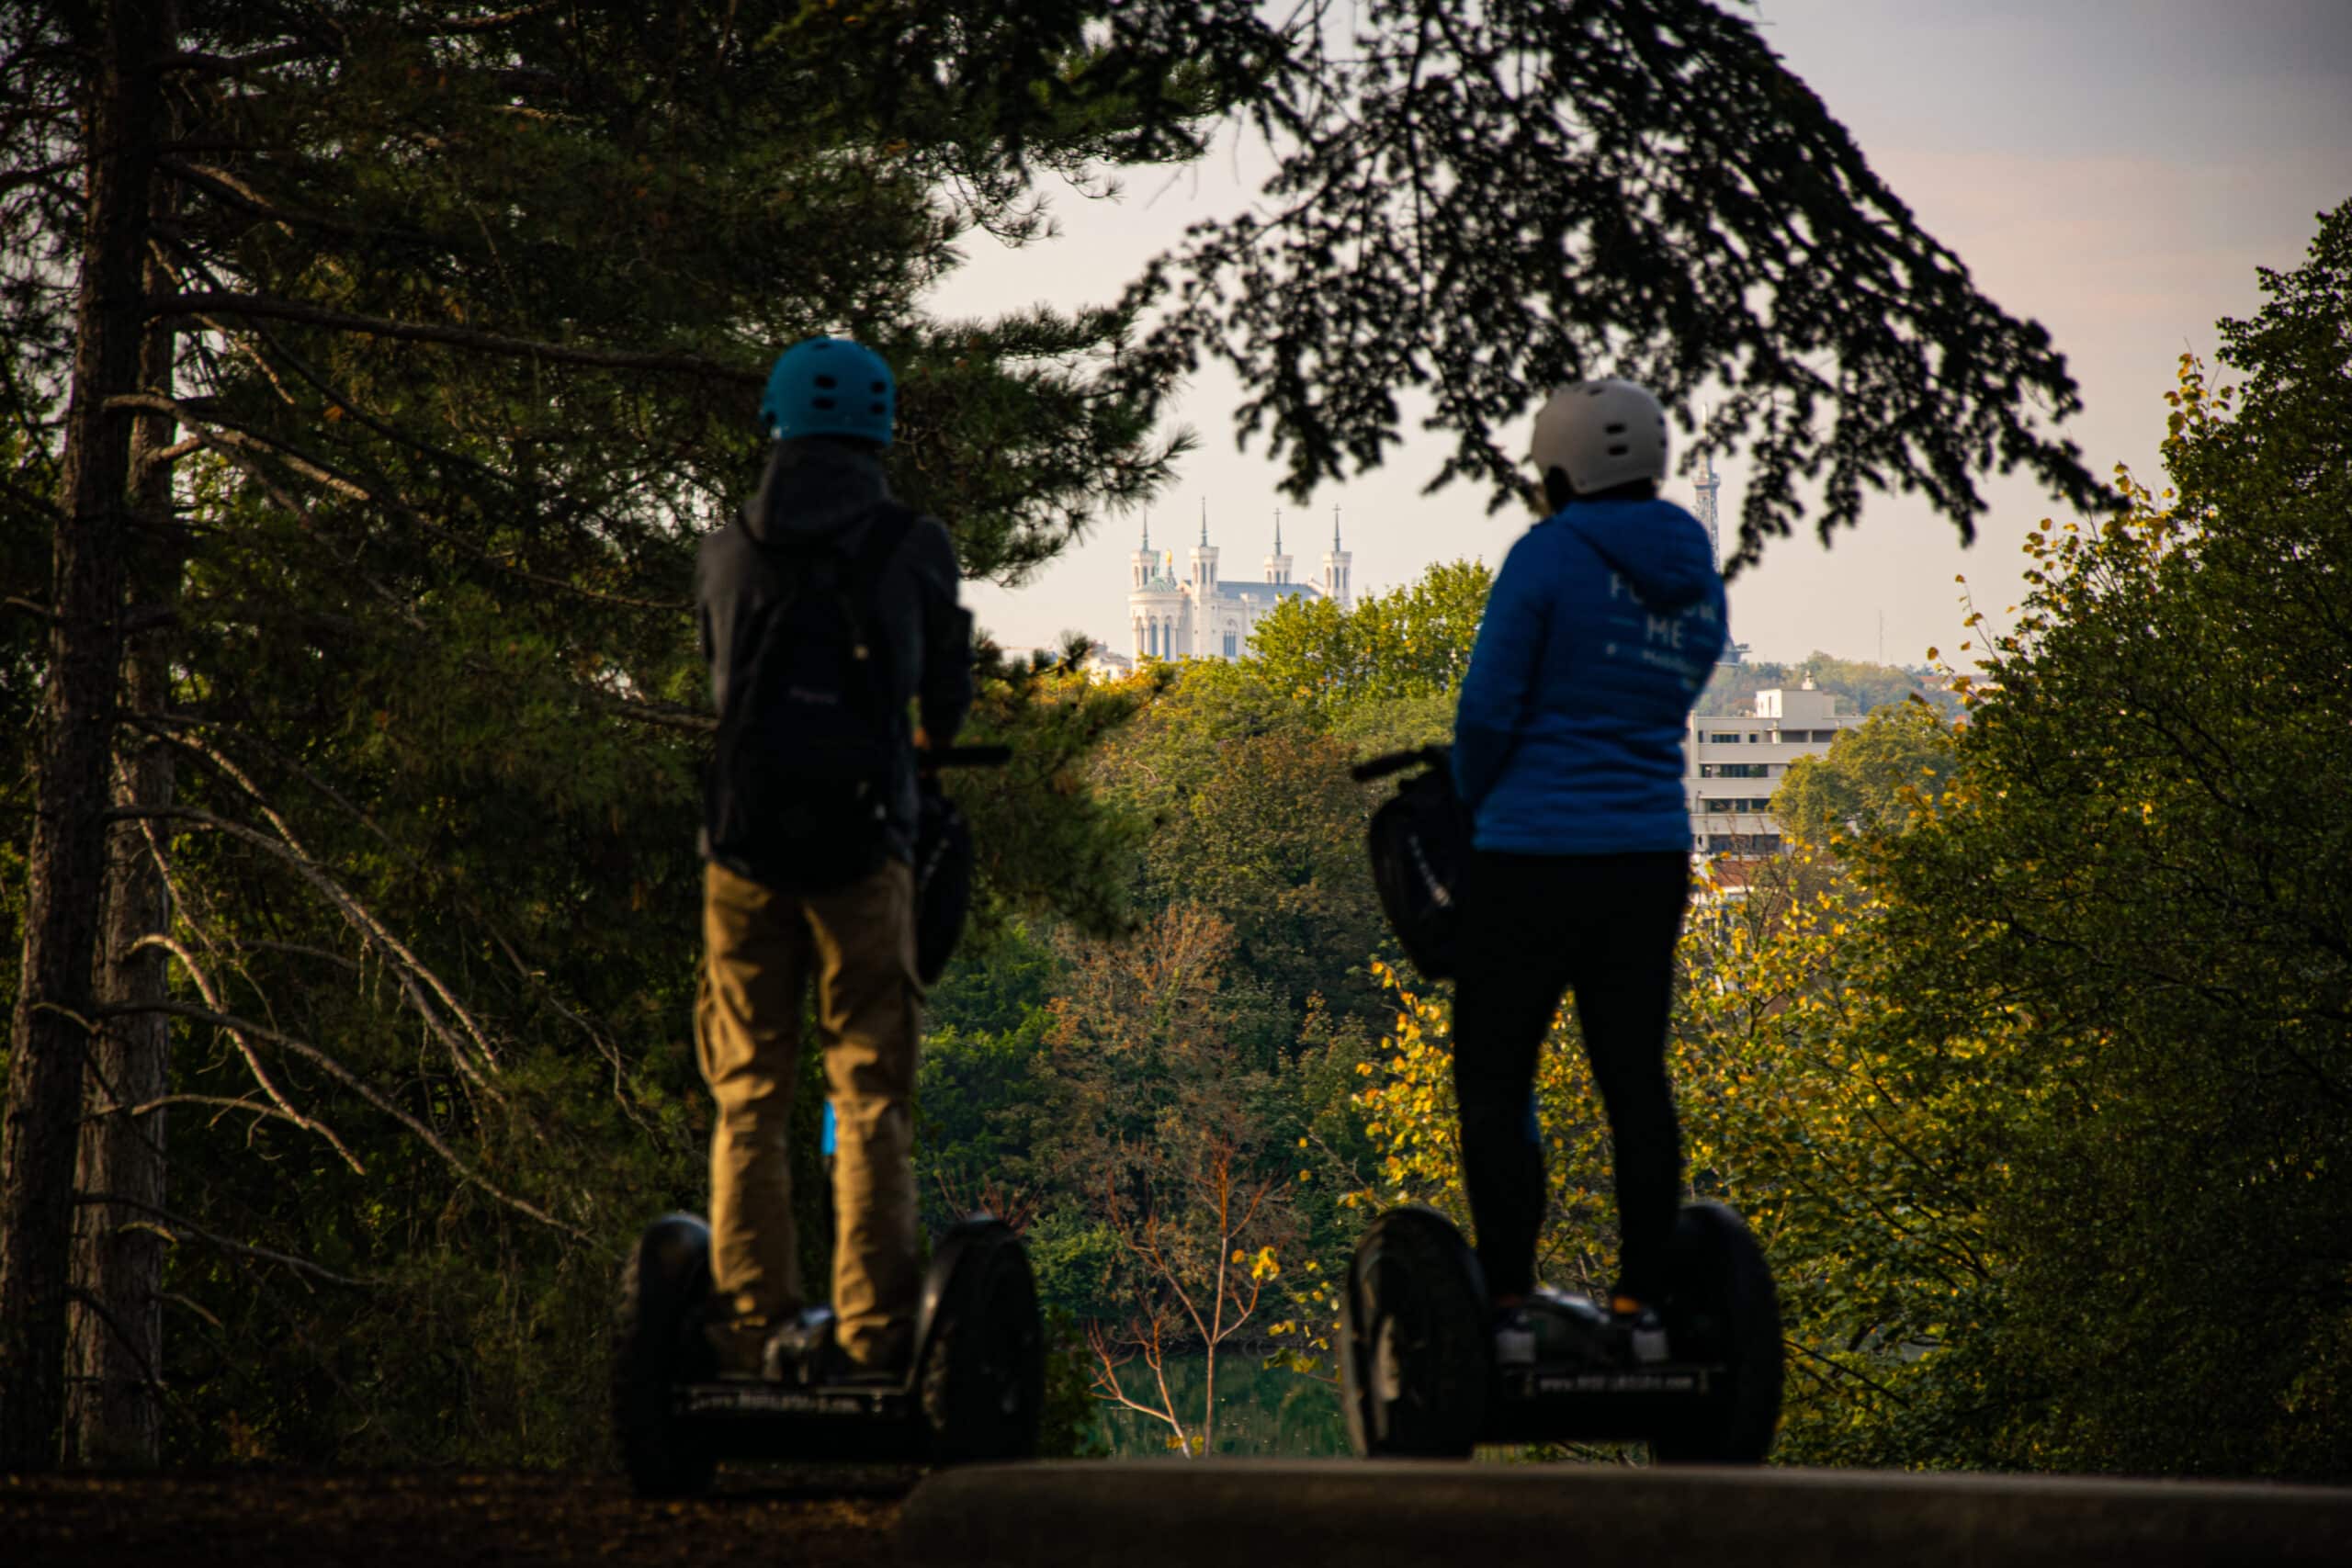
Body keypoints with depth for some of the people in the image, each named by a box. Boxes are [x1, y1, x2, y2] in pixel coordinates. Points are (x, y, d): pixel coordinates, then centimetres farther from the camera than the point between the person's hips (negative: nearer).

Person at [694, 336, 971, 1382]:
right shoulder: (915, 549, 2)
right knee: (871, 1097, 2)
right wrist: (930, 742, 39)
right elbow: (948, 688, 15)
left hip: (745, 836, 2)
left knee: (748, 1099, 7)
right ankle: (872, 1330, -2)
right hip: (863, 841, -2)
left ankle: (755, 1325, 2)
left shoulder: (726, 554, 7)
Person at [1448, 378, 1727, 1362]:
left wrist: (1472, 800, 9)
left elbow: (1490, 709, -10)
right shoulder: (1695, 579, 11)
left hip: (1536, 852, -6)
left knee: (1494, 1076, 2)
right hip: (1651, 853, 6)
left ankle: (1512, 1301, -1)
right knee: (1634, 1075, 11)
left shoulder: (1548, 556, -10)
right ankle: (1642, 1301, 12)